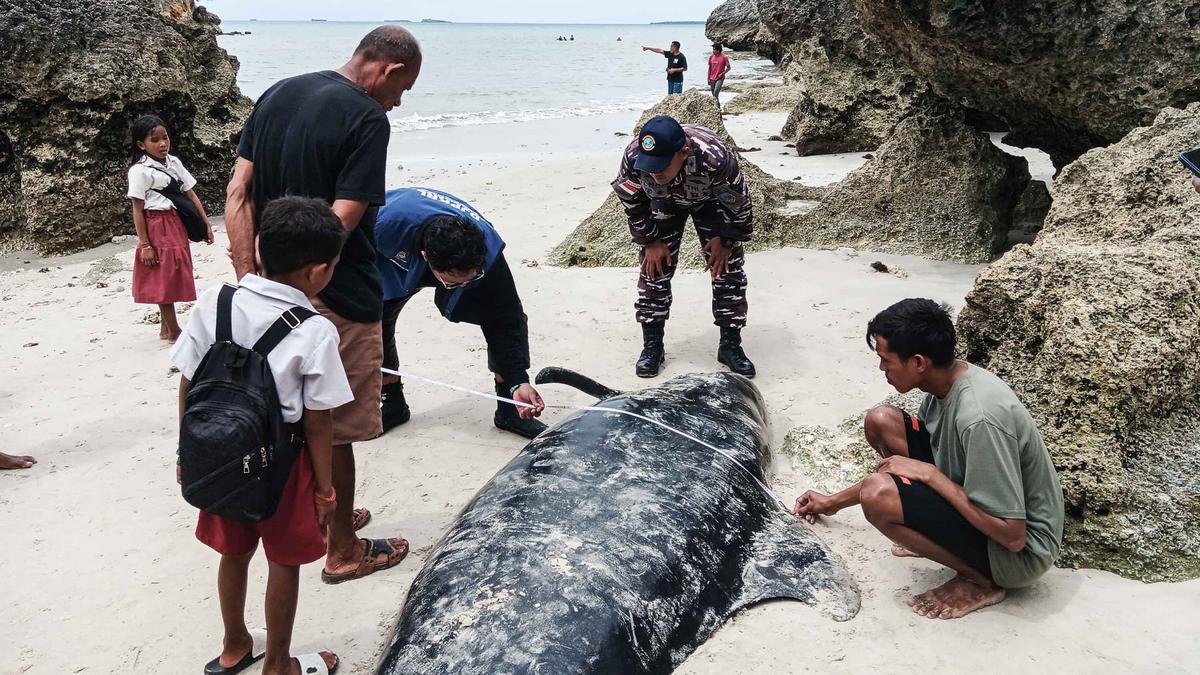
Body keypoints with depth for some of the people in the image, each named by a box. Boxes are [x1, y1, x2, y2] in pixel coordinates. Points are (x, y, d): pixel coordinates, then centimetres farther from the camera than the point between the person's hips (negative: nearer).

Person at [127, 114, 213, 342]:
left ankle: (165, 328, 26)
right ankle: (174, 332, 10)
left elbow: (191, 194, 10)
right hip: (157, 228, -7)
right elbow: (138, 211, -12)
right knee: (163, 280, 1)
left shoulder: (174, 162, 8)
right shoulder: (140, 170, -11)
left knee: (172, 279, 14)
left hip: (177, 225, 7)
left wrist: (206, 223, 4)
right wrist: (145, 245, -14)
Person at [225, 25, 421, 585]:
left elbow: (238, 193, 3)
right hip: (337, 298, -8)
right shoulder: (368, 119, -16)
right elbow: (342, 221, -23)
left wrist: (251, 281, 0)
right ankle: (343, 551, 23)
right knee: (336, 427, 7)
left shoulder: (277, 95, 8)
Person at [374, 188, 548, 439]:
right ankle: (392, 404, 9)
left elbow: (504, 321, -29)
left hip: (465, 258, 0)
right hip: (398, 258, 0)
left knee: (509, 314, -18)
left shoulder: (488, 250, -40)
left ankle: (510, 409, -4)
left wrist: (518, 381, -34)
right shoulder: (388, 222, -45)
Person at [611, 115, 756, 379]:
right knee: (654, 268, -5)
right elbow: (632, 202, -14)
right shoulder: (633, 158, -37)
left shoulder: (715, 158, -45)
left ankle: (731, 345, 6)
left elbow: (739, 203, -24)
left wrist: (726, 241, -14)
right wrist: (650, 241, -10)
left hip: (710, 199, -1)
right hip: (663, 203, 2)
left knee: (728, 268, -6)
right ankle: (652, 345, 7)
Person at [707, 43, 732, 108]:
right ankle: (718, 107, 19)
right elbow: (709, 68, 10)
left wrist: (722, 73, -15)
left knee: (716, 93, -20)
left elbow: (728, 67, -2)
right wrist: (708, 79, 8)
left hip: (720, 78, -5)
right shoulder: (711, 57, 4)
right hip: (712, 78, 5)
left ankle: (718, 107, -14)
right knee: (713, 94, 7)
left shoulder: (724, 57, -8)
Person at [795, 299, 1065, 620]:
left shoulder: (979, 418, -33)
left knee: (879, 495, -30)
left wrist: (928, 473, -25)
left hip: (1022, 551, -9)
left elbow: (1012, 536, -30)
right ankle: (943, 540, 6)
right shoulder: (946, 382, -4)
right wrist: (835, 502, 18)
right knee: (881, 421, -1)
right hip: (983, 503, 9)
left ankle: (978, 580, -7)